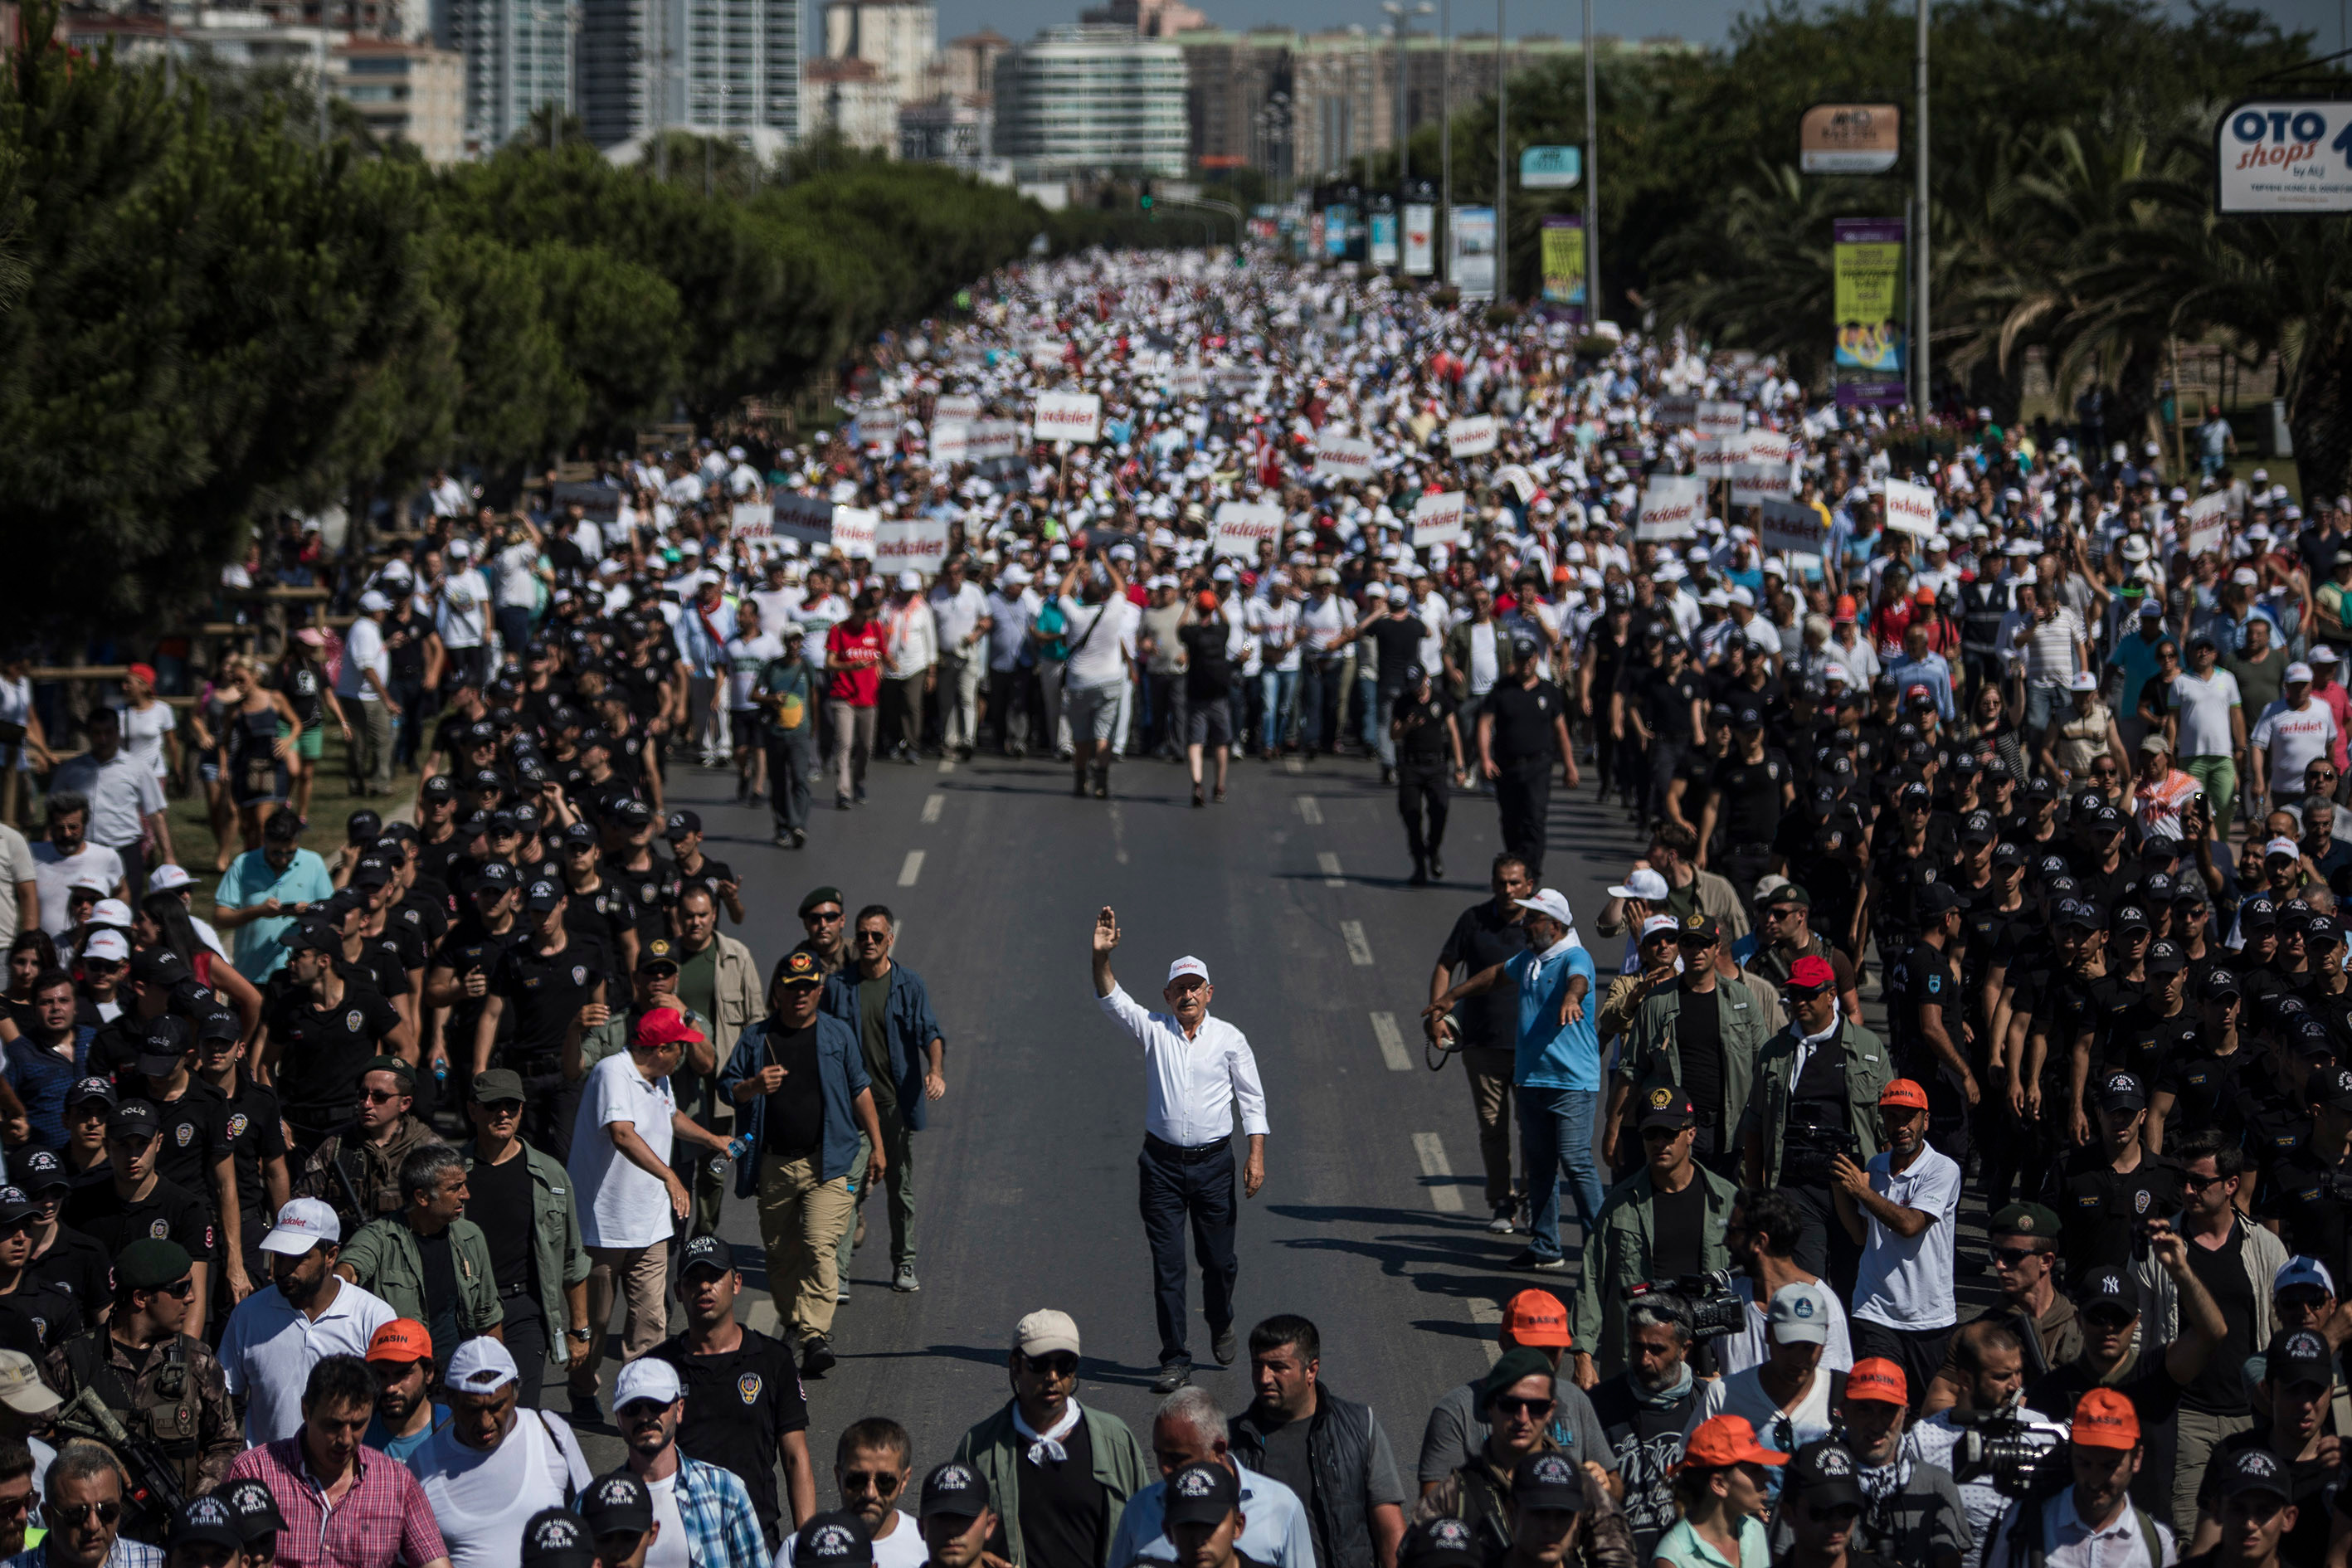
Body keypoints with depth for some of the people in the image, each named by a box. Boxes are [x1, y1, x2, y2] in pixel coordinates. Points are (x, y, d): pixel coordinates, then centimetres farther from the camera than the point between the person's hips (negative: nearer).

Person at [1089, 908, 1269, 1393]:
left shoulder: (1230, 1039, 3)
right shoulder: (1154, 1030, 3)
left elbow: (1252, 1100, 4)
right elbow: (1112, 999, -10)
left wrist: (1256, 1155, -5)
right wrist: (1102, 957, -27)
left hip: (1214, 1162, 0)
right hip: (1162, 1162, 0)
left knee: (1219, 1259, 7)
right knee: (1167, 1264, -2)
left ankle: (1220, 1324, 38)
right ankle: (1174, 1360, 2)